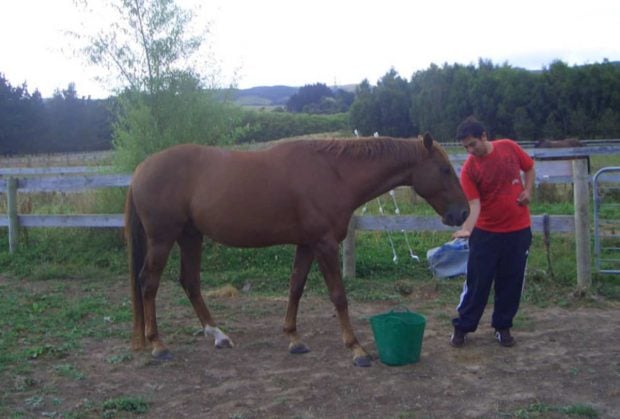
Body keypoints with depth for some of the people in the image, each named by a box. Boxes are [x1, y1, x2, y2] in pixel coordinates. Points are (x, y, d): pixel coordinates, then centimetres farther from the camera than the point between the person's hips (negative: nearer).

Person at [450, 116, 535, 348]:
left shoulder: (509, 147, -6)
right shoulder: (469, 169, -13)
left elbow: (529, 168, 12)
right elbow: (474, 204, -20)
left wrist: (528, 191, -3)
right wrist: (466, 229, -36)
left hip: (518, 229, 2)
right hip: (486, 232, -2)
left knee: (511, 282, 9)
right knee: (477, 281, 2)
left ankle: (503, 327, 23)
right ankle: (462, 327, 14)